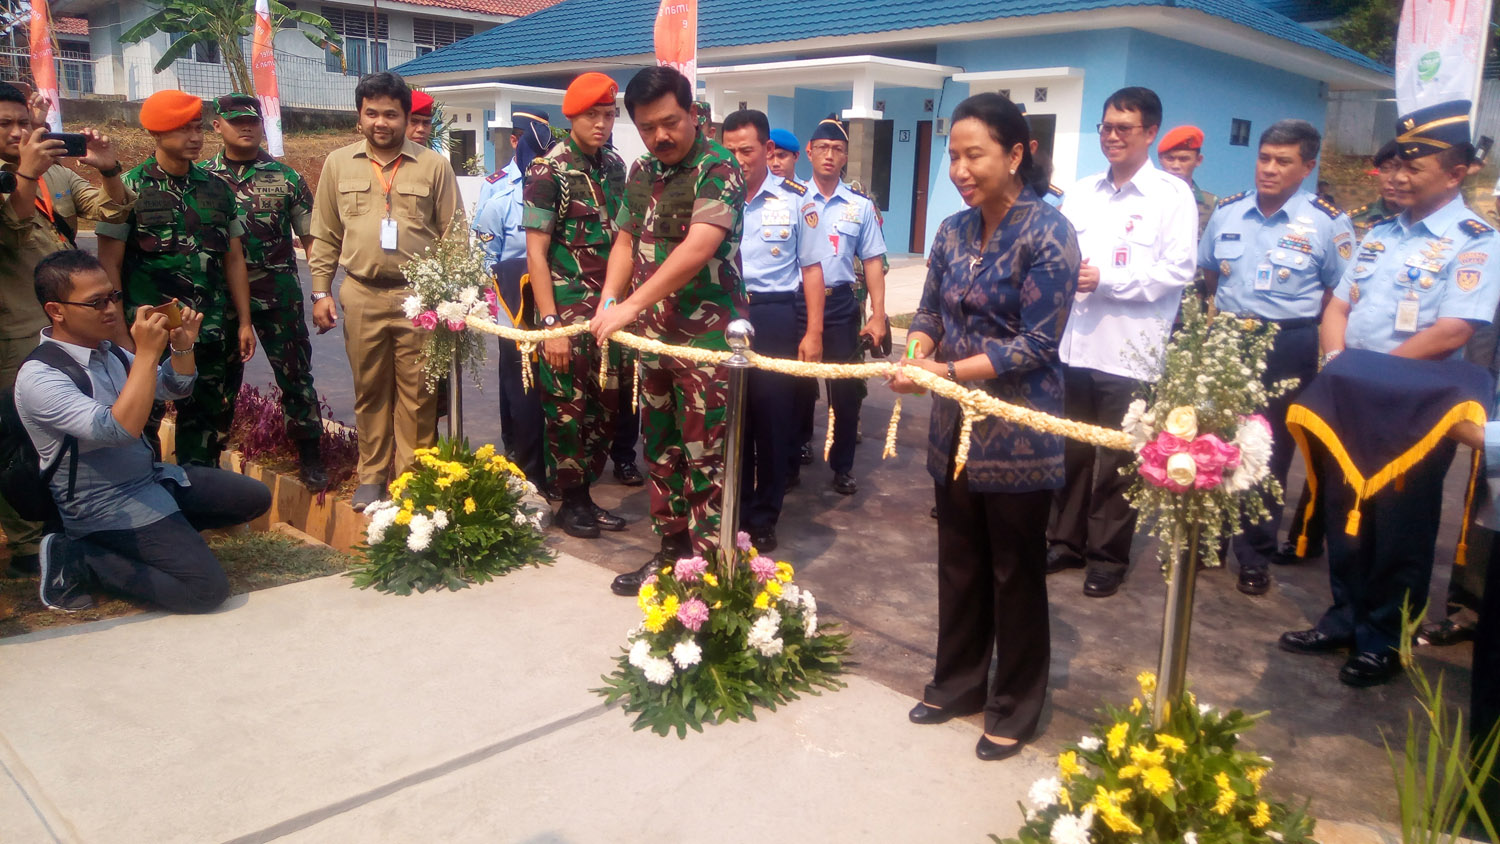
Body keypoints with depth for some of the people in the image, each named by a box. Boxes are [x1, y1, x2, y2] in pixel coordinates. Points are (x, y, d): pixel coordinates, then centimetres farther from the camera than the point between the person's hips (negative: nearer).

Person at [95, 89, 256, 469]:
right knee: (142, 420, 0)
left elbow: (234, 260, 12)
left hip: (213, 334, 4)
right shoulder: (129, 188, -2)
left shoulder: (217, 188, 9)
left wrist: (244, 322, 8)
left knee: (207, 422, 11)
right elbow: (110, 264, -3)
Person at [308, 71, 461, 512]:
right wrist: (321, 292, 6)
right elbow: (325, 237, 11)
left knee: (417, 394, 2)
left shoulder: (434, 166, 3)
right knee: (370, 392, 10)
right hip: (361, 296, 2)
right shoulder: (338, 164, 8)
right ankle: (372, 476, 23)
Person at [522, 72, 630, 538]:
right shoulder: (549, 169, -8)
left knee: (607, 406, 8)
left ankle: (584, 495, 23)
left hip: (608, 308, 6)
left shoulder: (616, 166, 10)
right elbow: (536, 252, -11)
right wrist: (551, 324, -17)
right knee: (568, 408, 1)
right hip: (567, 310, -5)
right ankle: (570, 502, 17)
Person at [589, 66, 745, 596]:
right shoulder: (641, 171, 12)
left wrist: (631, 305, -27)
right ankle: (671, 549, 29)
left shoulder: (717, 169, -13)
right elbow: (626, 240, 17)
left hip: (706, 337, -8)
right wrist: (609, 302, 0)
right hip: (654, 335, 8)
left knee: (704, 457, -4)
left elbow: (698, 248, -26)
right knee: (660, 449, 15)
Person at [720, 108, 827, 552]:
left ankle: (764, 518, 19)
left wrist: (813, 333, -3)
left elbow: (811, 268, 2)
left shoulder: (795, 198, 0)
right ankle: (734, 511, 24)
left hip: (775, 318, -1)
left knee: (773, 420, 4)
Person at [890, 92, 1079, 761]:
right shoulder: (953, 231, 6)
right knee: (958, 562, 17)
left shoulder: (1047, 233, -13)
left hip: (1017, 434, -5)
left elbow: (1036, 344, -17)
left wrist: (947, 370, -23)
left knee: (1015, 573, 8)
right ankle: (958, 681, 36)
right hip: (954, 426, 6)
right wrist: (916, 352, -12)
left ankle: (1015, 707, 26)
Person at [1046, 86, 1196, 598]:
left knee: (1116, 462, 5)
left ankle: (1108, 556, 19)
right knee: (1070, 452, 12)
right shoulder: (1082, 192, 14)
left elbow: (1177, 272, -11)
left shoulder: (1172, 196, -2)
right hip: (1074, 343, 5)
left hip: (1129, 352, -4)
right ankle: (1065, 541, 27)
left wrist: (1104, 280, -16)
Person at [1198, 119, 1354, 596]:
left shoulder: (1328, 223, -7)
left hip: (1288, 348, -3)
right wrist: (1224, 316, 9)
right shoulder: (1227, 212, 4)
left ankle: (1255, 557, 21)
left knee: (1270, 453, 7)